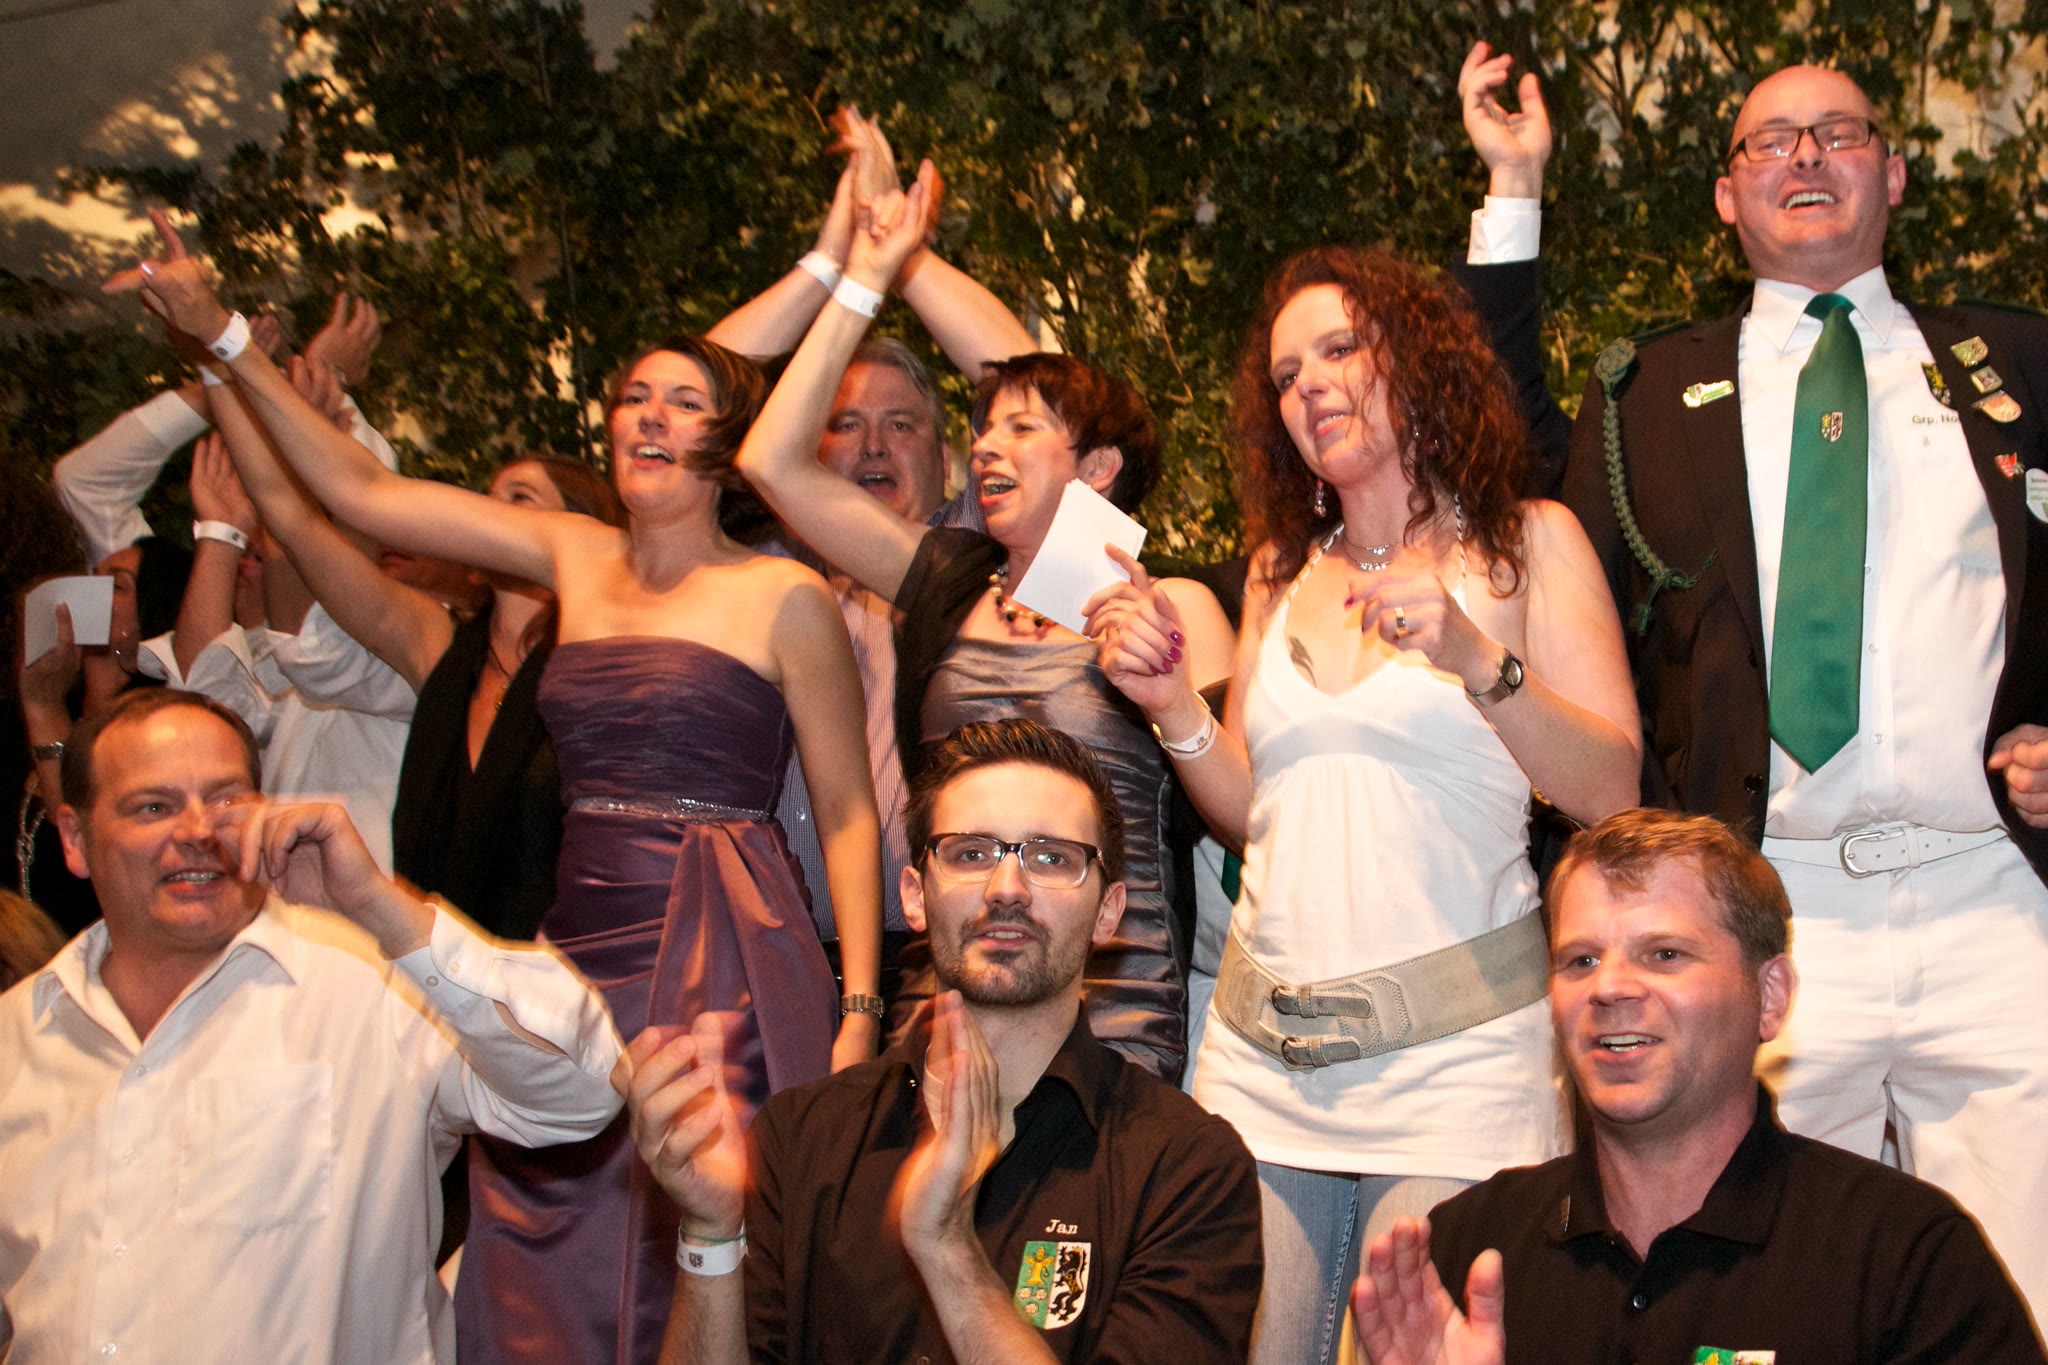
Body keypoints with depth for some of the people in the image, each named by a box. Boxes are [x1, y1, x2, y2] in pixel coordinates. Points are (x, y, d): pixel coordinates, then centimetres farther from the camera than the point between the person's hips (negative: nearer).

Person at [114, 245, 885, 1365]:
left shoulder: (785, 598, -2)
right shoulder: (574, 558, 12)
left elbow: (848, 814, -2)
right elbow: (364, 493, 13)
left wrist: (858, 1010, -9)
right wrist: (224, 340, 9)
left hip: (720, 957, -5)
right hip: (578, 944, 5)